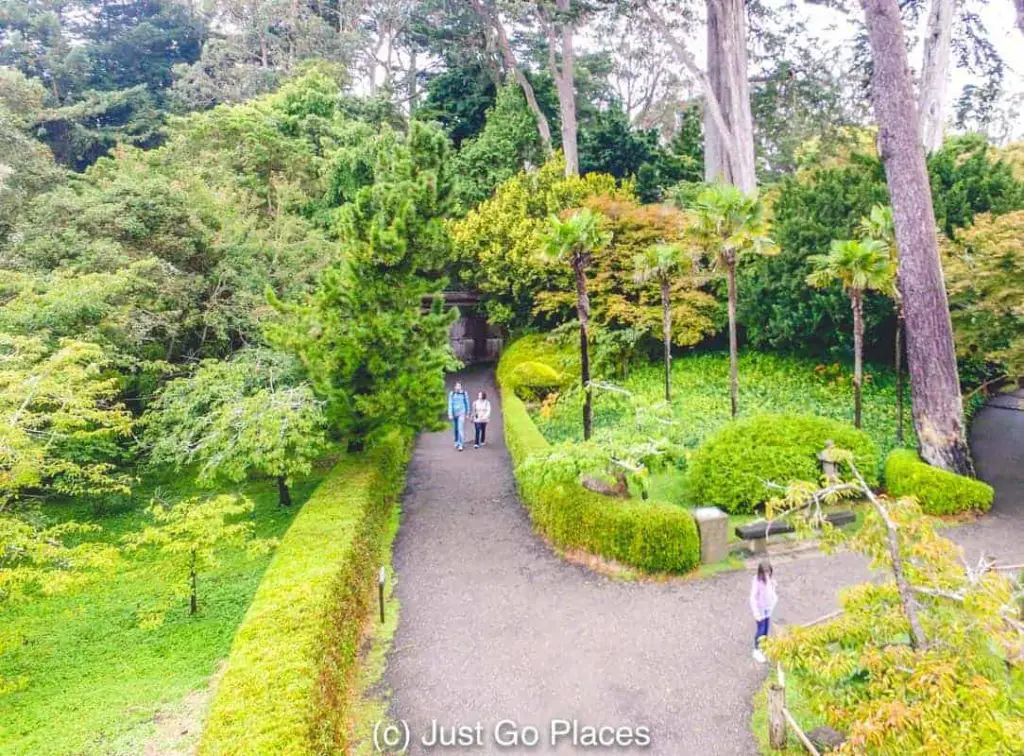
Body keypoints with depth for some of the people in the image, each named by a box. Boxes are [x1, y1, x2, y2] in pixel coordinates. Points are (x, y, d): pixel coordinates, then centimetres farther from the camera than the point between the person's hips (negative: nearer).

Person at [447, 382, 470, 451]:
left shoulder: (464, 393, -3)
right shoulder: (451, 393, -3)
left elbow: (467, 403, 6)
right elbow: (450, 404, -5)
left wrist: (467, 413, 9)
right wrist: (450, 414, -11)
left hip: (461, 413, -2)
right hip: (454, 413, 2)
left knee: (460, 428, -13)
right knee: (455, 429, 12)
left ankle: (460, 445, -15)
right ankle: (457, 442, 32)